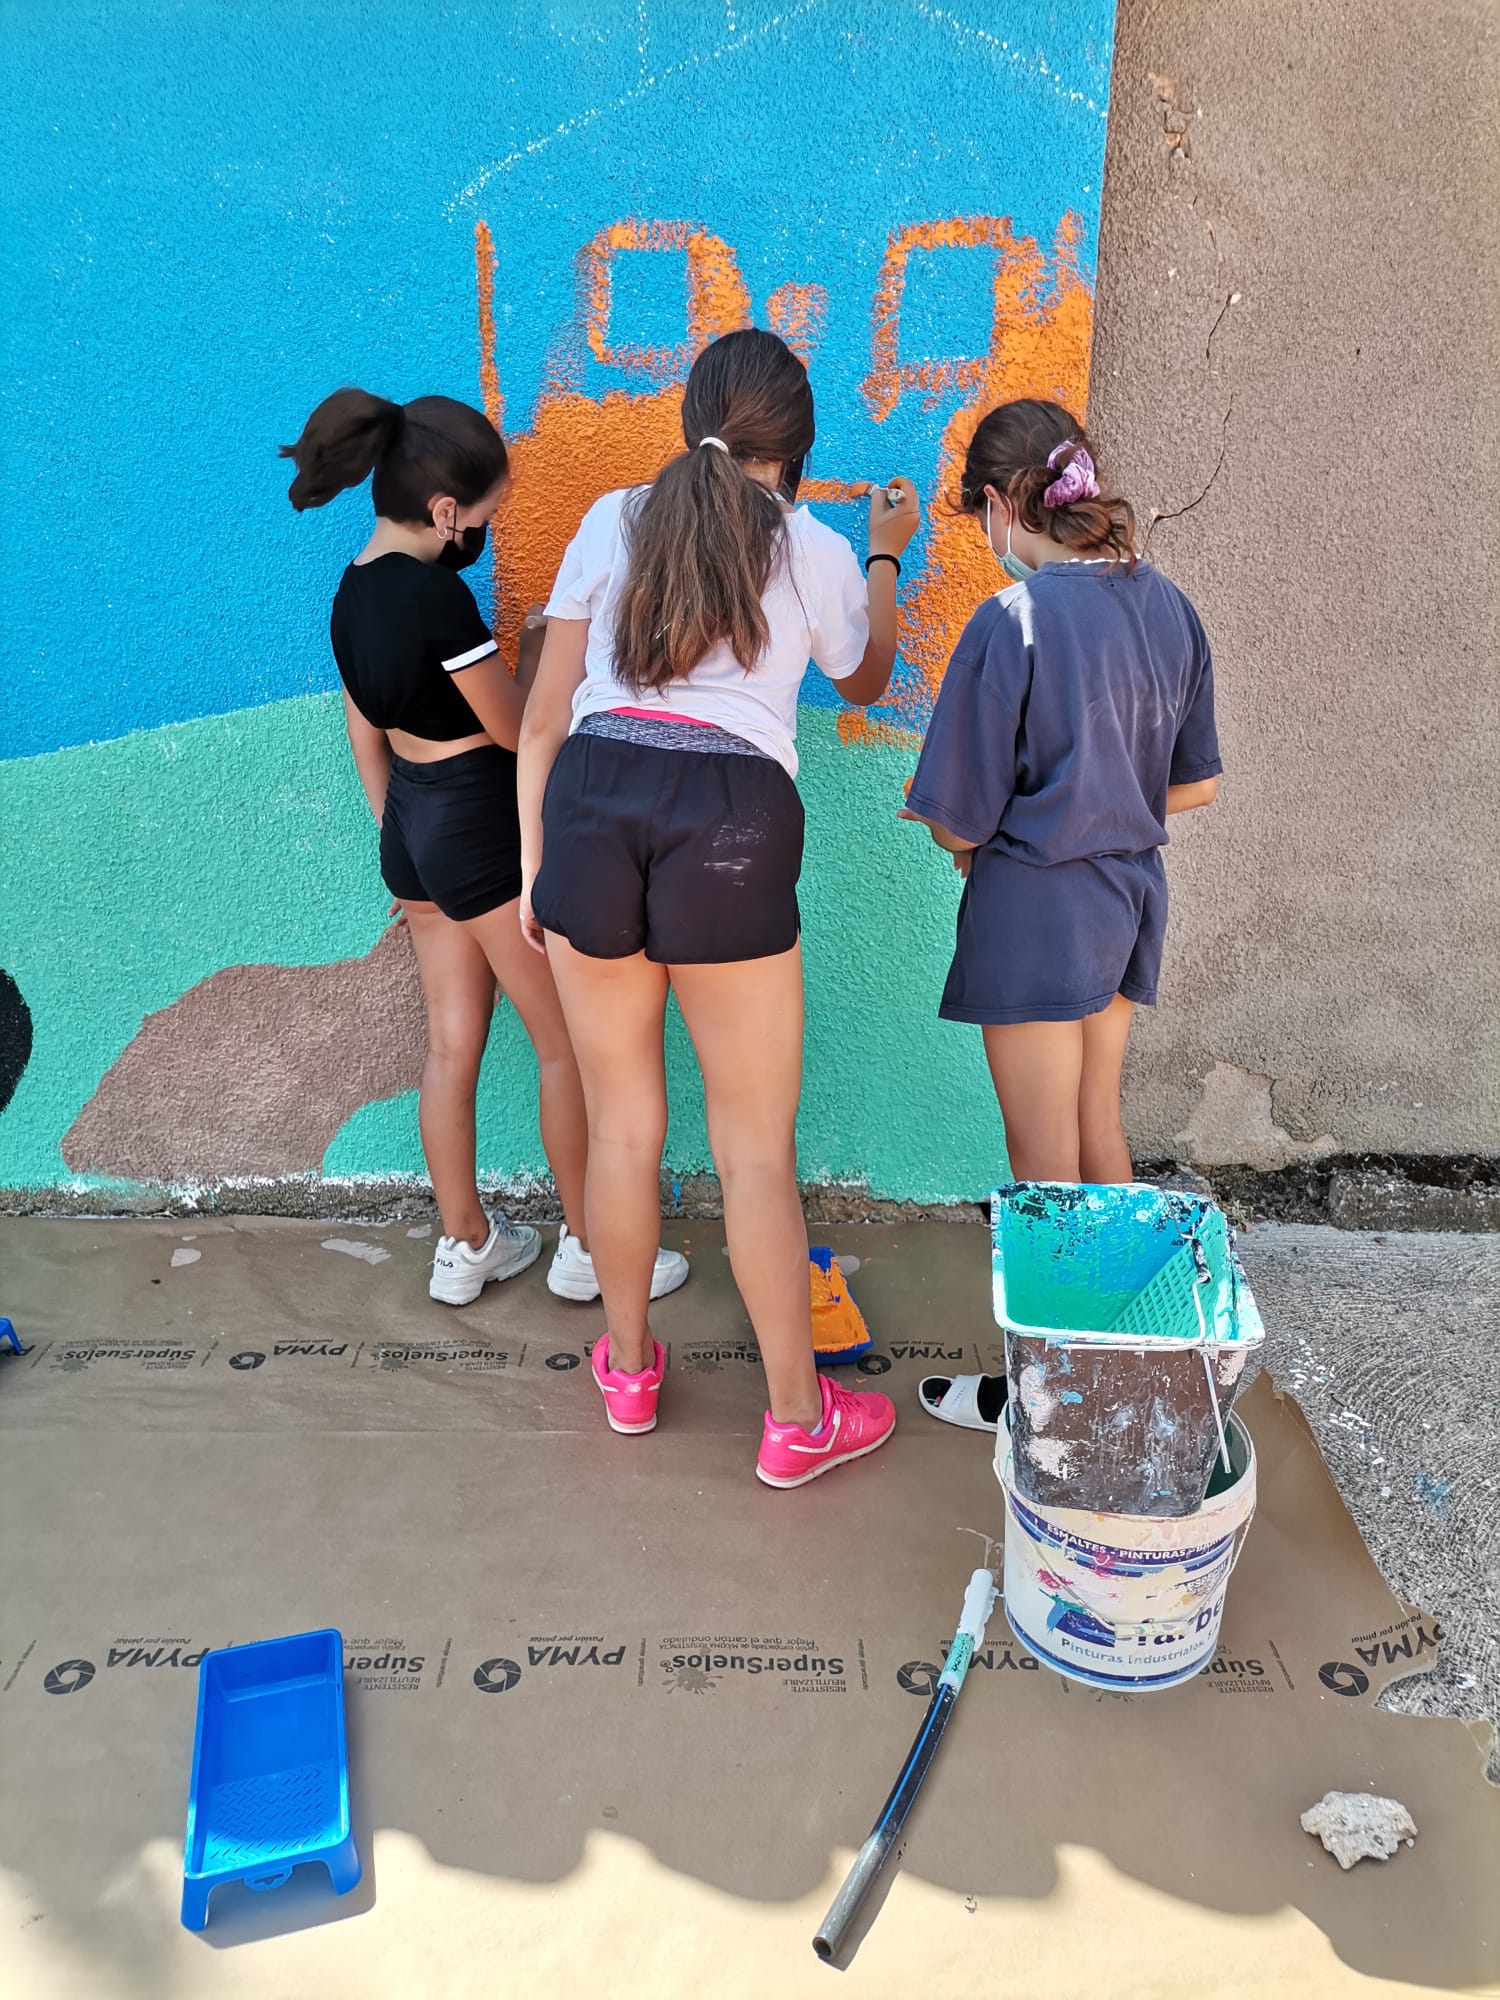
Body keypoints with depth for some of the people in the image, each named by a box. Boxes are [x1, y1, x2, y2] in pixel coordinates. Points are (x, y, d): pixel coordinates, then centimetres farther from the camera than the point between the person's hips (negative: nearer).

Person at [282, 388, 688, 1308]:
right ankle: (588, 1247, 20)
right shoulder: (436, 592, -22)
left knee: (452, 1043, 16)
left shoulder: (353, 590, 5)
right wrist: (538, 649, 3)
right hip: (482, 825, -9)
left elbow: (366, 735, 13)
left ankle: (465, 1246, 28)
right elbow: (515, 728, -15)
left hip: (412, 821, 9)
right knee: (570, 1043, 6)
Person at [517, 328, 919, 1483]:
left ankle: (628, 1368, 36)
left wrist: (534, 853, 16)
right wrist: (886, 557, 45)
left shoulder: (613, 521, 14)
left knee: (622, 1121, 16)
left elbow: (544, 714, 10)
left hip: (591, 799, 3)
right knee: (757, 1145, 8)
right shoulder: (819, 554, 11)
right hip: (732, 821, -2)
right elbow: (865, 680, 31)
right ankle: (799, 1420, 22)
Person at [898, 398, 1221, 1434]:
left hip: (1036, 908, -7)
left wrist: (967, 837, 7)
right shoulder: (1168, 605, 2)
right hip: (1132, 893, 7)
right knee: (1098, 1129, 22)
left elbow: (960, 823, -15)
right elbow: (1194, 784, 9)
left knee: (1044, 1163, 5)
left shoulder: (1012, 621, -18)